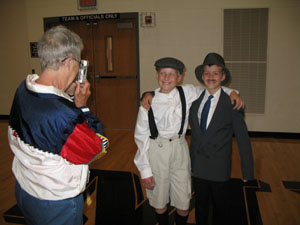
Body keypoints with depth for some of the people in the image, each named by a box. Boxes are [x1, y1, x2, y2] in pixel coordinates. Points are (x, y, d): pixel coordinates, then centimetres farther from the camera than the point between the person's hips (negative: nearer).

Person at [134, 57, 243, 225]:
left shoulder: (187, 93, -1)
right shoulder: (149, 101, -6)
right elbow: (141, 135, -4)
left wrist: (232, 92, -3)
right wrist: (145, 170, -5)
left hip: (180, 149, 2)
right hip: (156, 151, -1)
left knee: (183, 203, 8)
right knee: (159, 202, 12)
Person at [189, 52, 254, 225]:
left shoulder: (232, 103, -13)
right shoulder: (195, 100, -1)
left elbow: (243, 139, -10)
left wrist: (247, 171, -8)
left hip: (220, 170, -3)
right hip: (198, 167, 3)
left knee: (220, 209, 18)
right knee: (200, 206, 22)